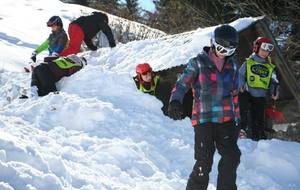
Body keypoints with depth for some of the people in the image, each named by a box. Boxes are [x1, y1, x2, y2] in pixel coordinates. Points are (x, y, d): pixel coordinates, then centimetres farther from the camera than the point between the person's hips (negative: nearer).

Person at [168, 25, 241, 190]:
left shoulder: (232, 66, 13)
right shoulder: (198, 63, -3)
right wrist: (175, 101, -30)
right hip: (204, 120, -5)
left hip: (227, 120, 5)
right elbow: (182, 84, -10)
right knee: (204, 163, -8)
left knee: (231, 158, 4)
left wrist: (237, 119, 20)